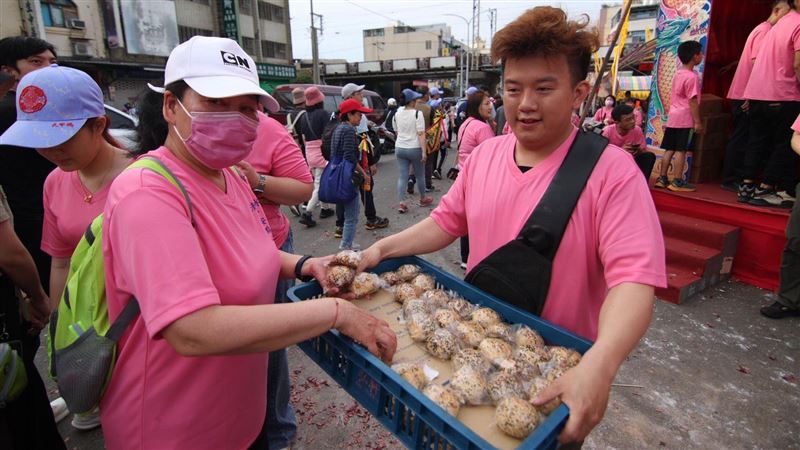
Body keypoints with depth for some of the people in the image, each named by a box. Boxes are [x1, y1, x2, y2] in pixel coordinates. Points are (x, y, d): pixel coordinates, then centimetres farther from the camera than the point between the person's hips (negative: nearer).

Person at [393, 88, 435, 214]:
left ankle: (401, 203, -3)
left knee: (402, 176, 4)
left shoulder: (397, 113, 6)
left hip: (399, 148, 5)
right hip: (414, 148, -5)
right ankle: (423, 199, 30)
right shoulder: (417, 113, -12)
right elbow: (421, 134, -17)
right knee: (420, 175, 13)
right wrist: (424, 151, -16)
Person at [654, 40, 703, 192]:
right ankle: (677, 182, -3)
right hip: (685, 119, -8)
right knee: (681, 150, -6)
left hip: (673, 117, 8)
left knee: (669, 149, 9)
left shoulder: (678, 74, 14)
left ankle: (662, 178, 12)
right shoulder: (692, 77, -12)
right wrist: (697, 121, -13)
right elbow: (692, 101, -16)